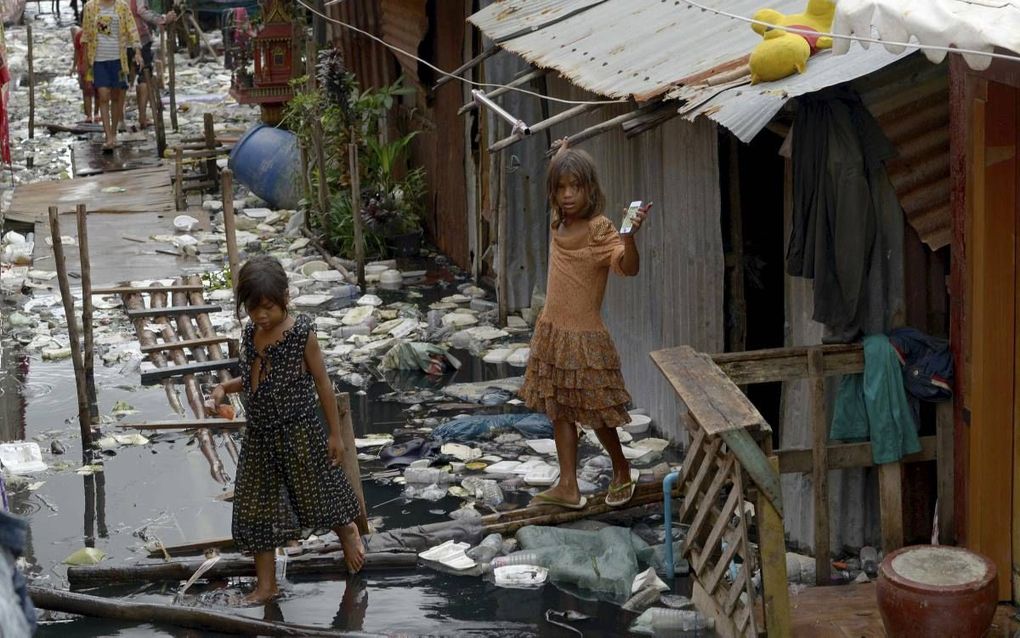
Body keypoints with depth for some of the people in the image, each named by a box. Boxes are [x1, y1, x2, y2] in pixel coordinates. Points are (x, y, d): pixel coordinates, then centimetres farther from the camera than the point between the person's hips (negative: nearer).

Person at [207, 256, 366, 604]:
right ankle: (266, 584, 16)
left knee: (316, 495, 10)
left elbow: (323, 384, -7)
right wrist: (224, 387, -3)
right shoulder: (250, 335, 2)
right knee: (256, 510, 6)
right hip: (259, 436, 5)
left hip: (299, 433, -5)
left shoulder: (301, 334, -14)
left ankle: (348, 532, 43)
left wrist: (335, 434, -5)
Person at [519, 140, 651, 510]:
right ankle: (568, 487, 18)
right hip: (552, 331, 7)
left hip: (585, 336, -7)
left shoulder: (599, 230, -18)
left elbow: (629, 268, -35)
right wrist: (562, 155, 23)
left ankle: (622, 471, 27)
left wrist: (630, 236, -51)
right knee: (559, 410, 11)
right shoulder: (559, 223, 3)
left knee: (595, 413, 4)